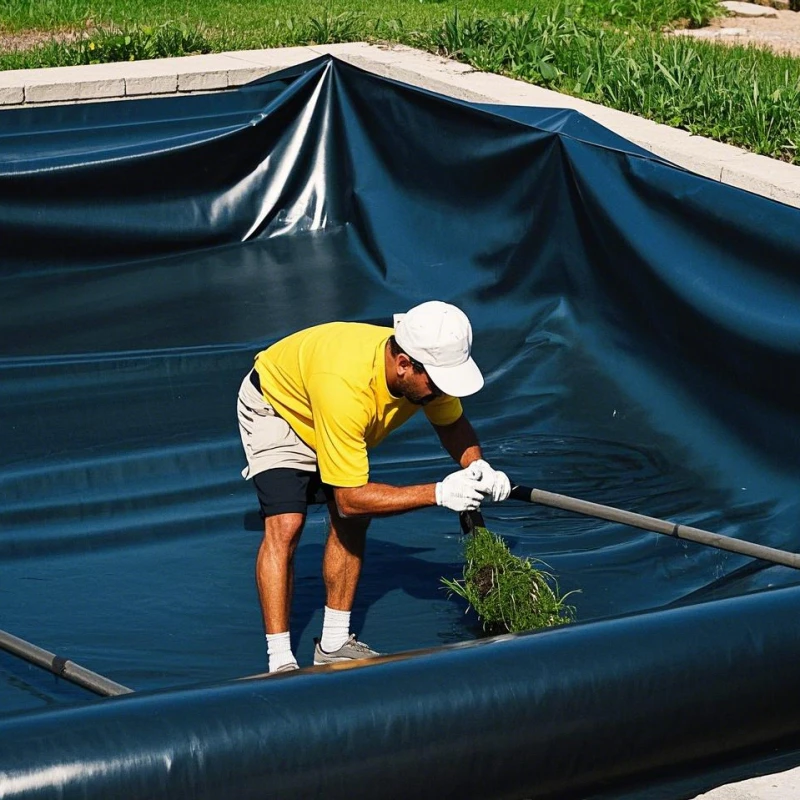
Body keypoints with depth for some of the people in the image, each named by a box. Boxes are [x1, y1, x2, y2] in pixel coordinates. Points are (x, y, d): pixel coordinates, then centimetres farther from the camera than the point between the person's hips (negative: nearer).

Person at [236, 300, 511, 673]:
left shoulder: (429, 365, -27)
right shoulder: (346, 389, -47)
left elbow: (452, 422, -3)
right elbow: (349, 497, -39)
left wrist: (477, 466, -25)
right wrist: (437, 493, -42)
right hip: (274, 405, -7)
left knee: (353, 523, 0)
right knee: (285, 524, -20)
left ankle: (334, 644, 11)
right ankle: (280, 662, -17)